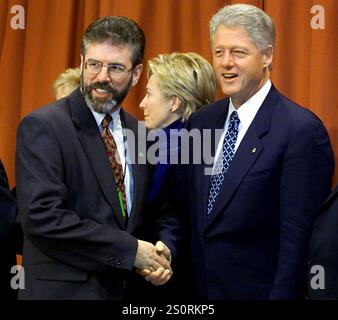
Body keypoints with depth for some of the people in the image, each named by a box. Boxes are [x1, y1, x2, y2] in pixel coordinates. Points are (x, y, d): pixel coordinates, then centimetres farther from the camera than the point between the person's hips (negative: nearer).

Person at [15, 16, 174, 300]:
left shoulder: (137, 132, 7)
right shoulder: (42, 127, -12)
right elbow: (41, 216, -22)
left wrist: (161, 252, -7)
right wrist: (130, 249, -19)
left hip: (129, 287, 6)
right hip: (64, 289, -6)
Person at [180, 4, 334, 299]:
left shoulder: (301, 129, -16)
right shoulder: (200, 122, 6)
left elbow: (298, 236, -17)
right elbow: (194, 217, 11)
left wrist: (283, 294, -19)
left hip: (261, 289, -6)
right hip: (201, 287, 6)